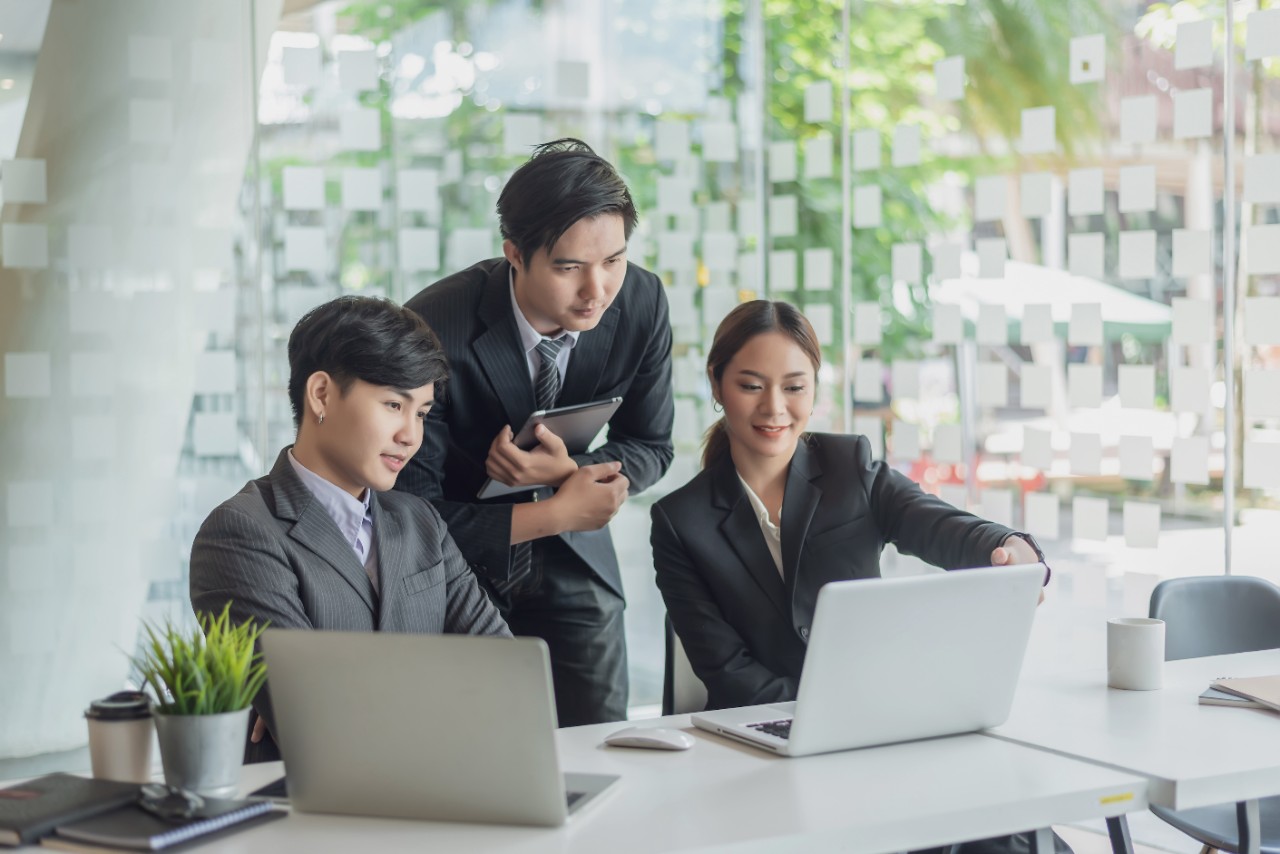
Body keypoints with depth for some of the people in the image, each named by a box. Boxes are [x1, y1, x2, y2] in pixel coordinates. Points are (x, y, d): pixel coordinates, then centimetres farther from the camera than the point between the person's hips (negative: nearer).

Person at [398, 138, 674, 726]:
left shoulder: (642, 302, -16)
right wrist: (554, 514, -27)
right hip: (458, 566, -3)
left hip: (574, 567, 3)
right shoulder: (434, 331, -29)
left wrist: (567, 469, -23)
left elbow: (649, 449, -2)